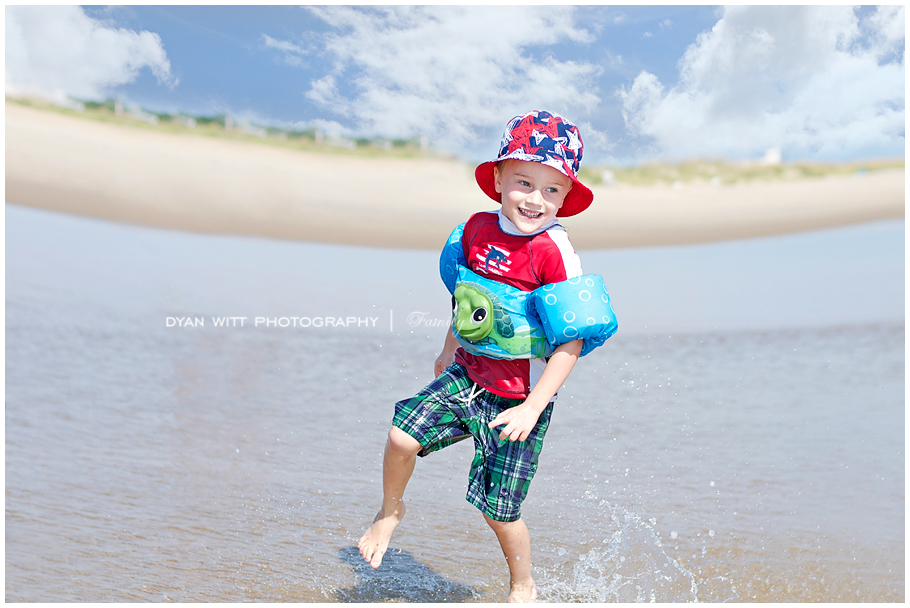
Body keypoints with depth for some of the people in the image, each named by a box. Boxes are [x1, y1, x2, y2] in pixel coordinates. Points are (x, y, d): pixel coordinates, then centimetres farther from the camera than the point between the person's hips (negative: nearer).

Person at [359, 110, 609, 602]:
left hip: (520, 397, -4)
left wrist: (532, 408, -21)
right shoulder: (478, 228, -3)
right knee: (402, 435, -11)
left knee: (499, 511, 5)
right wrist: (449, 349, 25)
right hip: (466, 376, 5)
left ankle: (522, 588, 35)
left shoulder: (554, 252, -20)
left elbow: (572, 341, -19)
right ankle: (391, 511, 23)